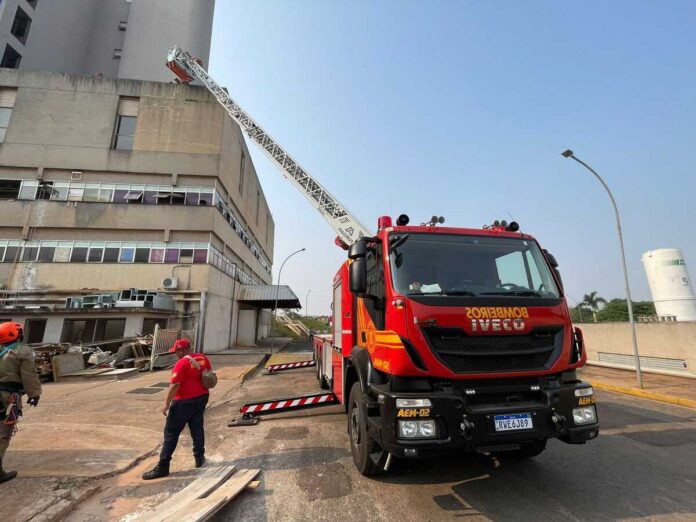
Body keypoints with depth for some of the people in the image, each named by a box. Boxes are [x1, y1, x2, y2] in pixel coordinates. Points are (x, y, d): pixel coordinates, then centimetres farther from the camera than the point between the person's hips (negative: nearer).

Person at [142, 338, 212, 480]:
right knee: (197, 428, 17)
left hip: (184, 401, -7)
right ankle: (199, 458, 26)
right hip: (201, 397, 7)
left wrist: (167, 404, -14)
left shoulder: (182, 363, -18)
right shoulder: (203, 358, 3)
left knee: (171, 432, 4)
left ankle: (162, 467, 9)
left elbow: (175, 385, -21)